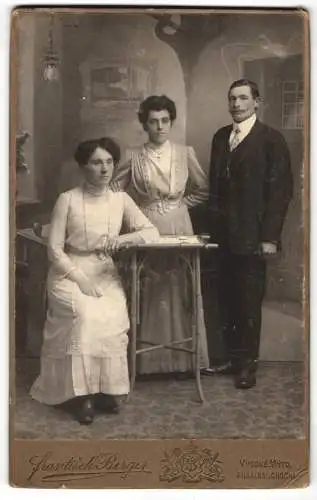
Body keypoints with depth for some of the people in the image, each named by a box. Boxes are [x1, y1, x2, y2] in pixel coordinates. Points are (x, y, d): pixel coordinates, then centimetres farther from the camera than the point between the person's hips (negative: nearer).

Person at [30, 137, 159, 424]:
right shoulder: (68, 200, -7)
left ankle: (105, 386, -11)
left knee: (113, 316, -28)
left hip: (105, 273, 3)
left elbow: (153, 232, -1)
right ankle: (83, 392, -18)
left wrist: (125, 238, -21)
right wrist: (80, 279, -19)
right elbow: (55, 249, -8)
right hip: (69, 272, -2)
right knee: (86, 315, -31)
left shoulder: (121, 199, 2)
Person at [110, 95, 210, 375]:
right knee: (148, 293, 1)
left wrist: (182, 203, 4)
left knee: (179, 290, 2)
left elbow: (203, 189, 13)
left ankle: (182, 359, 11)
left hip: (179, 229, 1)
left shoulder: (185, 153, 4)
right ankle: (148, 360, 10)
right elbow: (114, 188, 8)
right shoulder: (134, 158, 1)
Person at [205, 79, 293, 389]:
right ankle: (232, 357, 22)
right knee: (227, 299, 9)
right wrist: (212, 224, 7)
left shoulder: (271, 139, -4)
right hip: (224, 235, 5)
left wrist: (269, 236, -12)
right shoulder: (221, 137, 13)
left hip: (251, 236, -5)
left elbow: (281, 190, -8)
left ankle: (248, 364, 16)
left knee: (249, 302, 3)